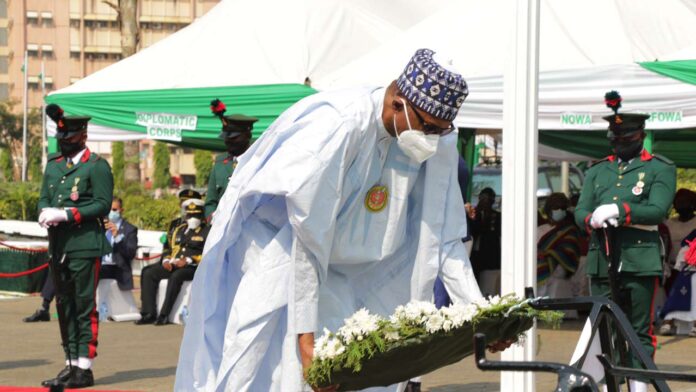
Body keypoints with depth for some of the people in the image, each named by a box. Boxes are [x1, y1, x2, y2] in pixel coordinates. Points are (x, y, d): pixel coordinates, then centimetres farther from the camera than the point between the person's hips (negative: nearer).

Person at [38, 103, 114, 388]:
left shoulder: (96, 166, -4)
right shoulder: (53, 165, 17)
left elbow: (102, 204, -11)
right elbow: (44, 198, 18)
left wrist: (66, 215, -18)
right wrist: (45, 213, -6)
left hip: (85, 245, -7)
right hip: (59, 245, 7)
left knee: (84, 307, -6)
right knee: (64, 306, 11)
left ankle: (84, 368, -3)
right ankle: (71, 365, 18)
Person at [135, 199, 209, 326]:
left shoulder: (207, 231, 6)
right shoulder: (178, 230, 26)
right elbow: (168, 248, 25)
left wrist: (190, 260, -19)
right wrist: (166, 260, 2)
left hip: (193, 267, -6)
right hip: (173, 265, 7)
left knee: (176, 276, -37)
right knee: (148, 273, -13)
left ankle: (164, 315, -35)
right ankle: (149, 314, -19)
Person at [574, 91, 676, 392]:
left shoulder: (660, 170, 6)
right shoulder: (597, 172, 19)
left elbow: (657, 210, -9)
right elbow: (580, 211, 10)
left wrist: (618, 210, -19)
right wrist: (594, 219, -14)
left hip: (640, 262, -4)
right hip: (601, 262, 4)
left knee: (640, 331, -1)